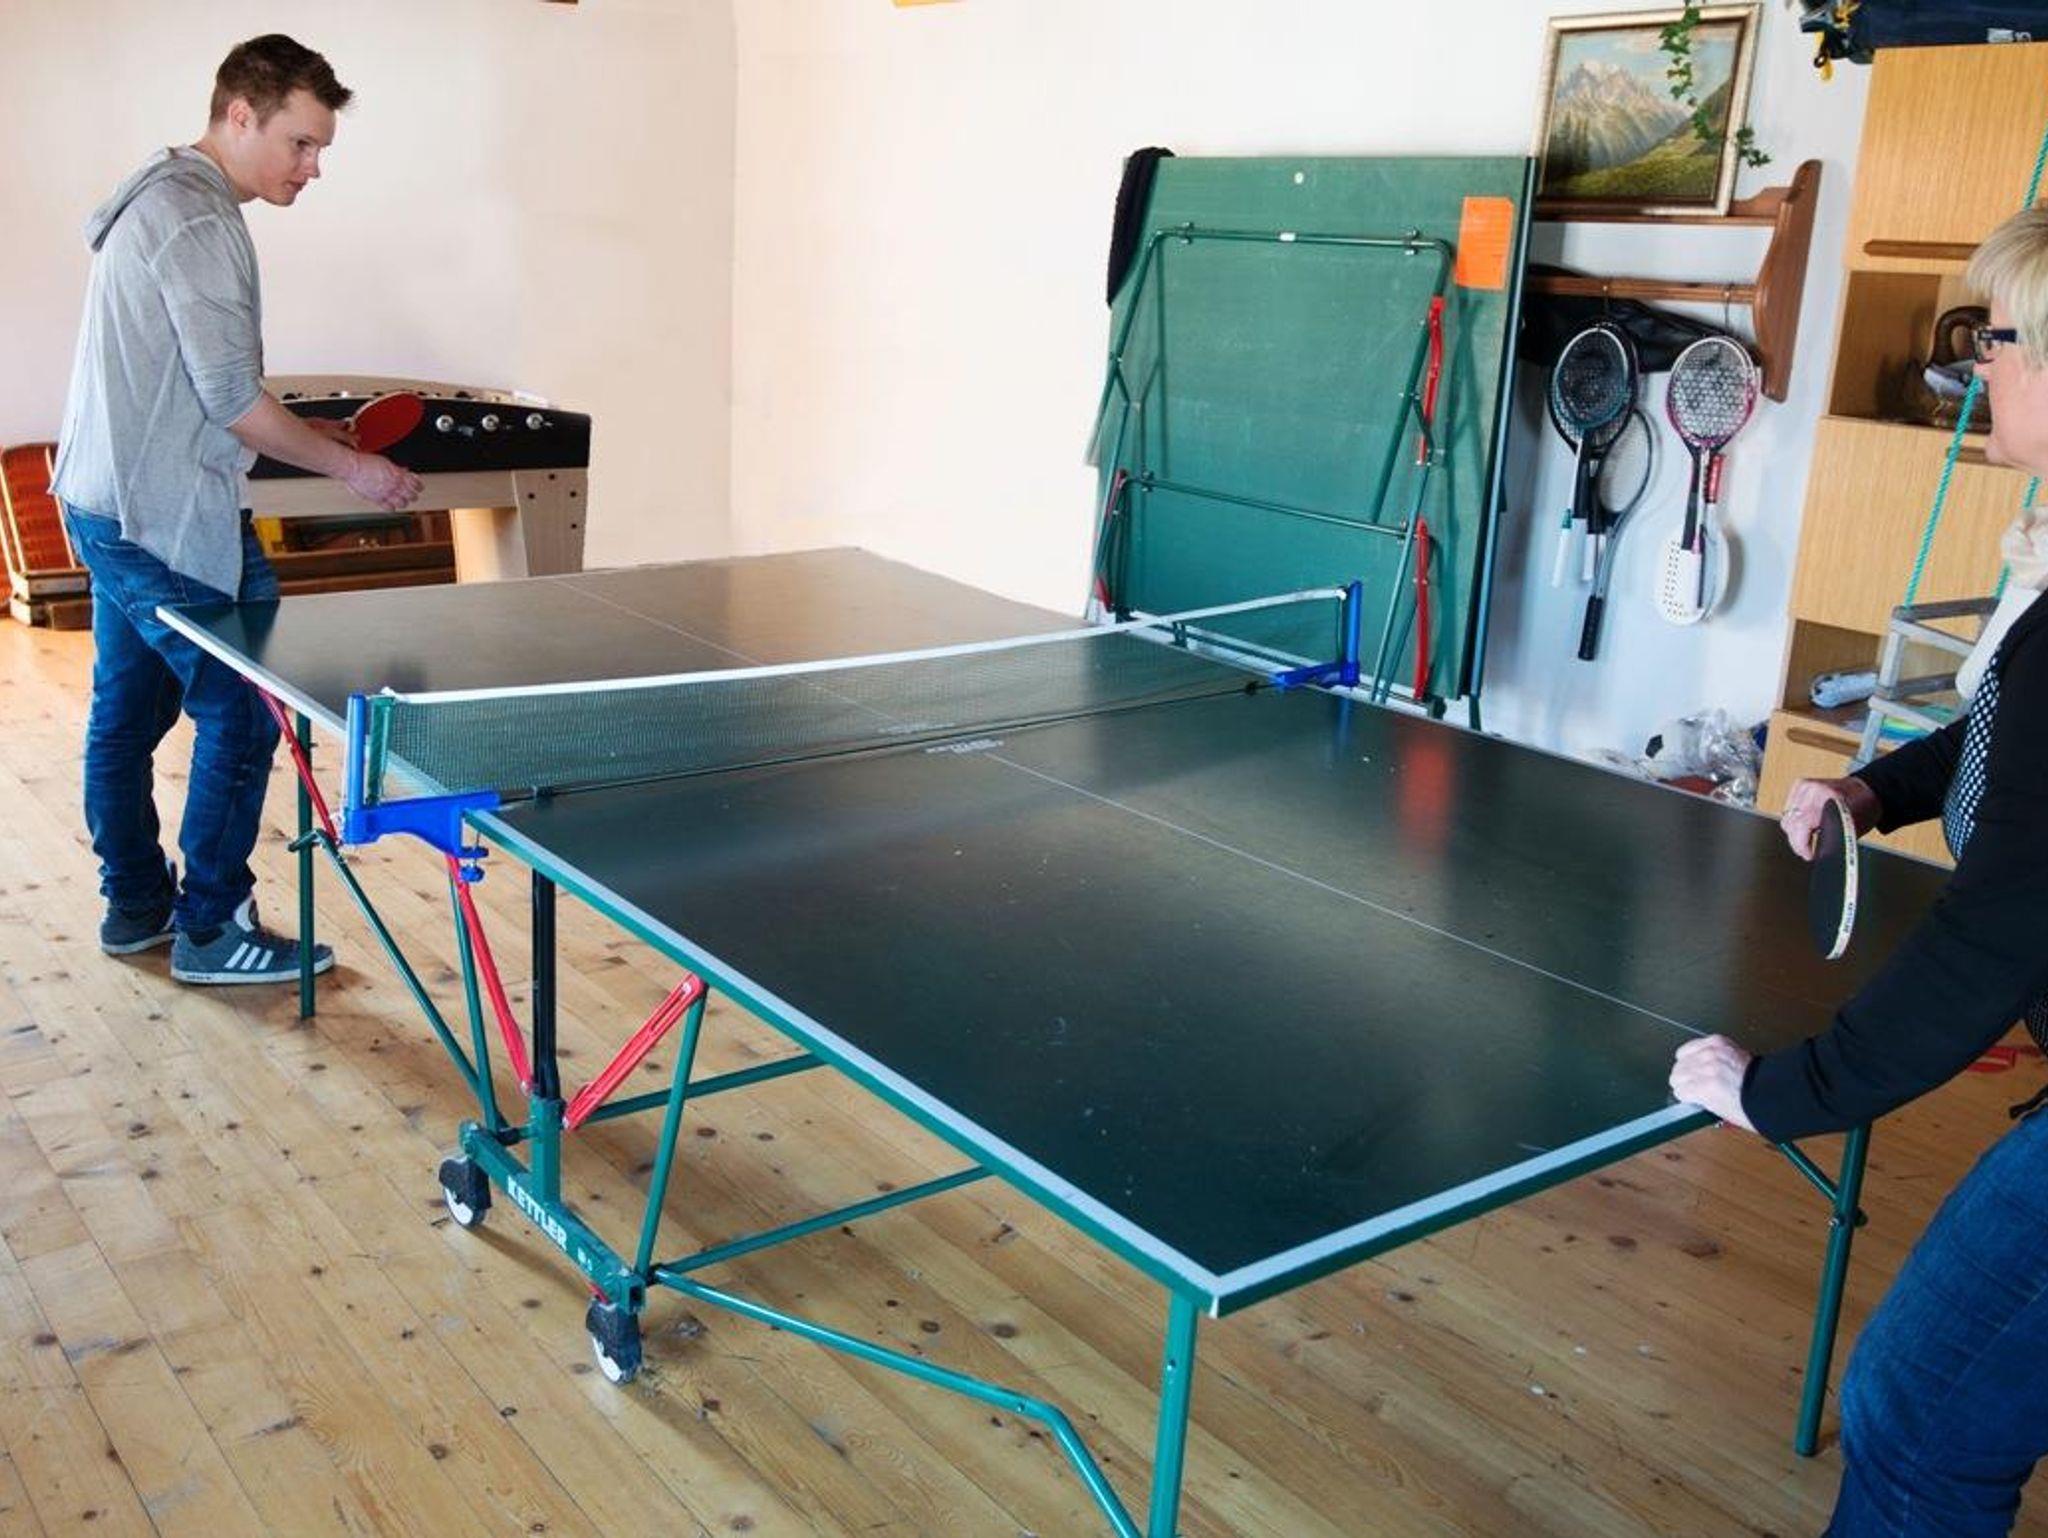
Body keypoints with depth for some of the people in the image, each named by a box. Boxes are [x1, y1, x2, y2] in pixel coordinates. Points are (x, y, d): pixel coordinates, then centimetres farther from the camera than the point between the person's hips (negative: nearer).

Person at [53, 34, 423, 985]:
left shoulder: (162, 199, 16)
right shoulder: (196, 220, -18)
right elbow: (231, 396, -21)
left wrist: (304, 434, 15)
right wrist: (348, 466, -11)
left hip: (110, 506, 11)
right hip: (163, 521, -11)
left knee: (127, 710, 17)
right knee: (239, 716, -3)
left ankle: (135, 905, 29)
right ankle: (209, 931, 5)